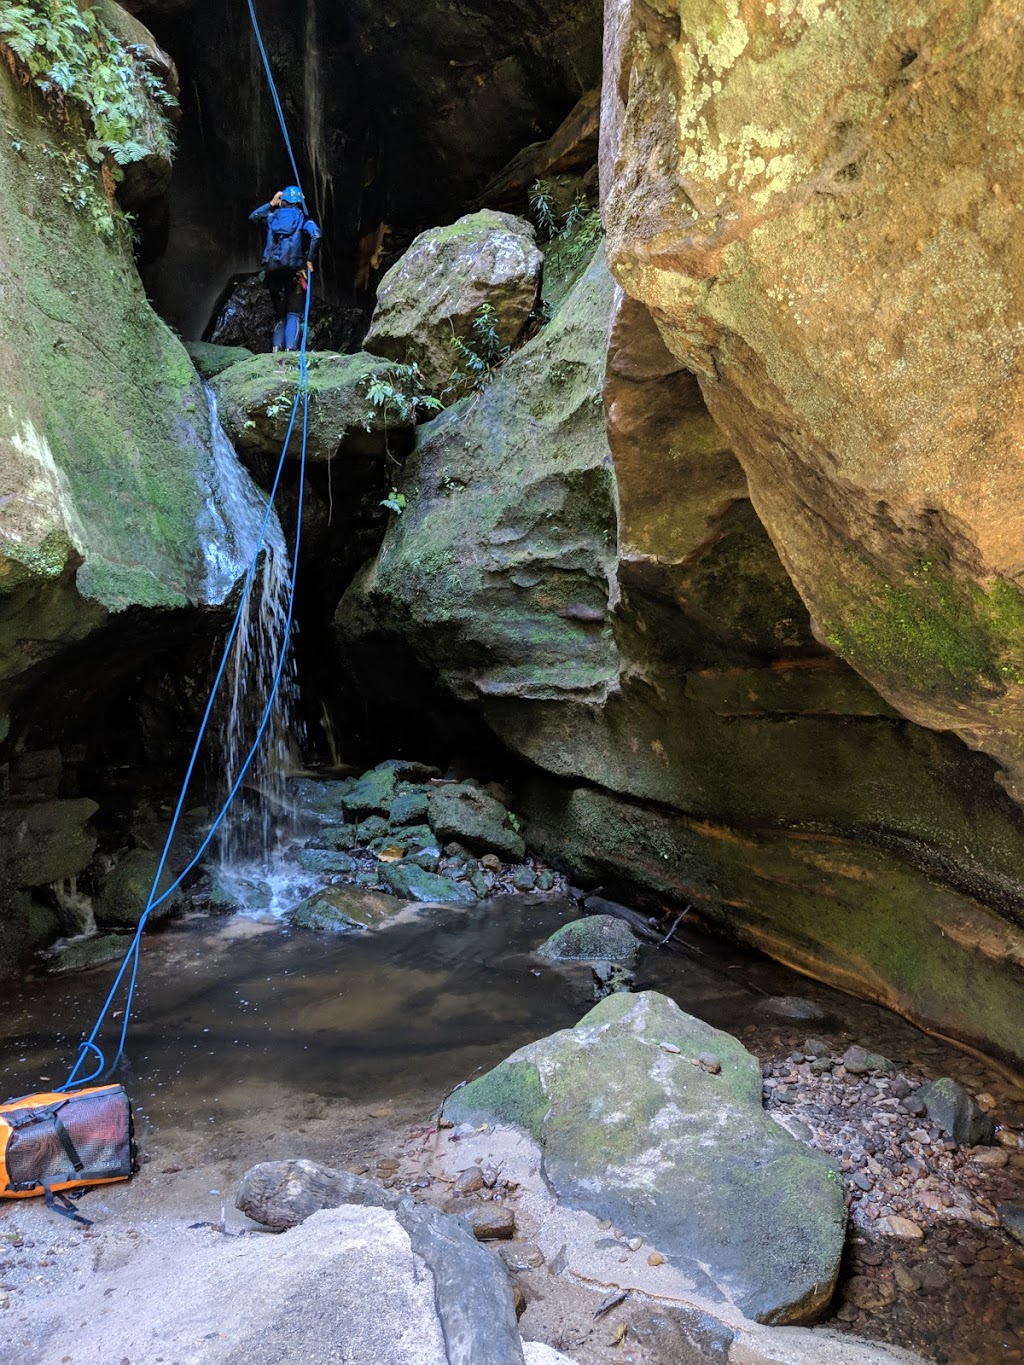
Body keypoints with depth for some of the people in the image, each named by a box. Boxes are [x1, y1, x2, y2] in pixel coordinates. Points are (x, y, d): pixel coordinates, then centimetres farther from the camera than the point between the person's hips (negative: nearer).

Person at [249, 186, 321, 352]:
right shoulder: (303, 219, 4)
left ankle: (277, 348, 0)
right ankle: (290, 349, -17)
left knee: (280, 315, 14)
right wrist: (309, 259, -8)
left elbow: (252, 216, 28)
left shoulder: (272, 215, 13)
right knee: (294, 314, -1)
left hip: (272, 271, 3)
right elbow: (315, 234, -15)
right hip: (293, 270, -3)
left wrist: (271, 204, 29)